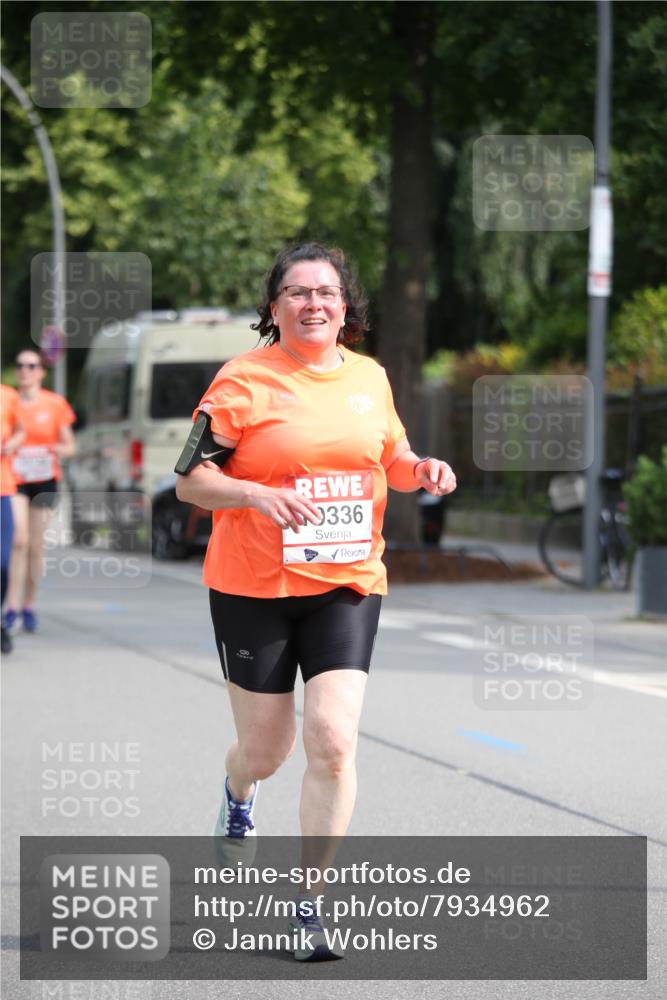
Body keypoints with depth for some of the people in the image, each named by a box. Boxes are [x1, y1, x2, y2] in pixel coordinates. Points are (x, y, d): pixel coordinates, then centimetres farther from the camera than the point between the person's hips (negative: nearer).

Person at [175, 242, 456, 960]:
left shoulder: (369, 377, 7)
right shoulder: (244, 379, -7)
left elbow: (391, 461, 23)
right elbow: (190, 480, -8)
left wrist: (422, 470, 0)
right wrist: (258, 495, -24)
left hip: (346, 584, 2)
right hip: (253, 589, -2)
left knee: (333, 740, -14)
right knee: (266, 750, 8)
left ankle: (310, 903, -3)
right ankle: (238, 794, 48)